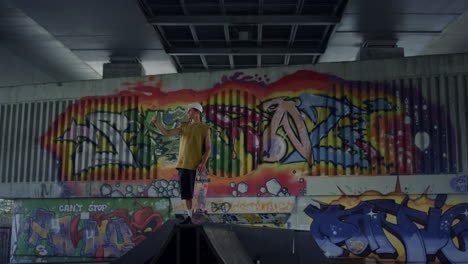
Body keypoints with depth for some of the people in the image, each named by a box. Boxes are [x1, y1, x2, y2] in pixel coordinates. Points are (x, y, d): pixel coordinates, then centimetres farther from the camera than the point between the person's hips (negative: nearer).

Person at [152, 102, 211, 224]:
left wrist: (203, 163, -20)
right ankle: (190, 216, 13)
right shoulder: (184, 127, 12)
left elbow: (208, 148, -5)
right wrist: (157, 123, -14)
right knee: (187, 192, 4)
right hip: (183, 164, 4)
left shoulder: (205, 128, 0)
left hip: (196, 166, -4)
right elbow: (166, 133, 2)